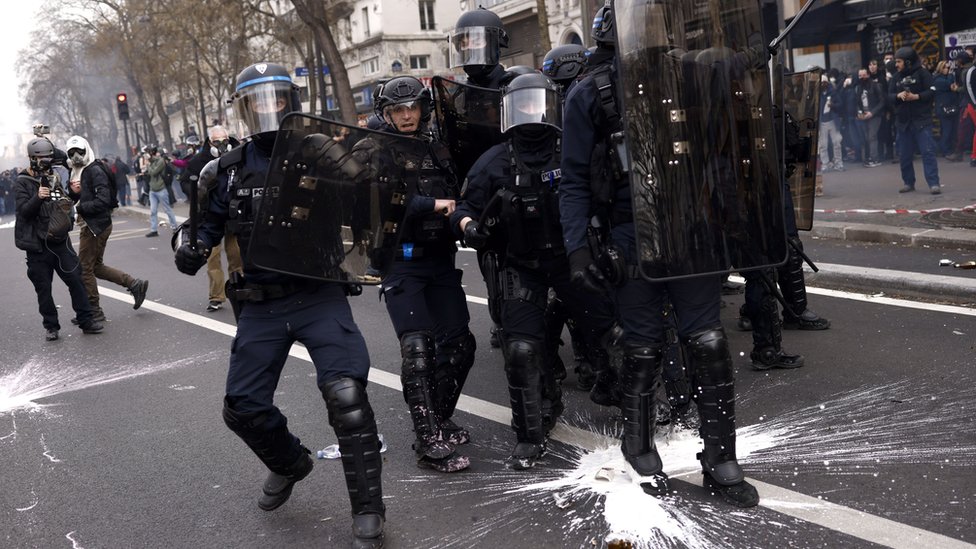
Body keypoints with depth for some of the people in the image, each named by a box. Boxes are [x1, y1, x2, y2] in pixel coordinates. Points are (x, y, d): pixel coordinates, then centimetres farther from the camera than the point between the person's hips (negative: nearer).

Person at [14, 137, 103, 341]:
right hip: (37, 245, -3)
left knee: (76, 280, -1)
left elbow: (66, 205, 22)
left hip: (60, 241, 3)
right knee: (43, 288, 4)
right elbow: (24, 210, -15)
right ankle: (51, 327, 15)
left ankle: (86, 320, 6)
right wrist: (38, 197, -32)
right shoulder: (22, 183, -3)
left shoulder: (55, 178, 11)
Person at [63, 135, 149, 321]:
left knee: (85, 269, -2)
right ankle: (135, 284, 19)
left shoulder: (95, 171, -15)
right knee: (96, 266, 17)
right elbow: (71, 200, 14)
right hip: (90, 225, 10)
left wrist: (80, 207, -17)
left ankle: (93, 311, 8)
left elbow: (102, 201, -24)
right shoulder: (78, 173, 14)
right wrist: (73, 191, -7)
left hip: (96, 225, -10)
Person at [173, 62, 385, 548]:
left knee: (345, 396, -19)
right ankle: (289, 462, 41)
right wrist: (198, 247, 1)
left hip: (319, 295, -4)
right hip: (261, 305, 4)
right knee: (243, 407, 8)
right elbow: (216, 220, 20)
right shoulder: (233, 169, 7)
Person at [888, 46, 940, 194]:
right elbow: (889, 96, 7)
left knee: (928, 151, -11)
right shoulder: (897, 78, 13)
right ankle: (909, 183, 20)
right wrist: (898, 95, -13)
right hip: (903, 121, 6)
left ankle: (933, 183, -12)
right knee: (904, 155, 8)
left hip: (922, 120, -6)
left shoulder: (922, 73, -3)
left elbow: (931, 92, -8)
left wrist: (916, 96, -21)